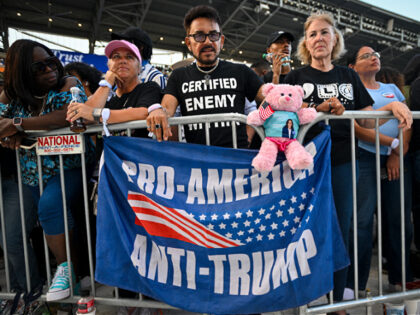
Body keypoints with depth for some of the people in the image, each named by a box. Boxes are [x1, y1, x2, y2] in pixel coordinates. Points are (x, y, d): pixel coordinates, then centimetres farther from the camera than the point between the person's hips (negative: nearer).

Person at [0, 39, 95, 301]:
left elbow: (70, 115, -26)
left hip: (69, 168, -5)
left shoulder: (68, 84, -7)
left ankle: (66, 267, -12)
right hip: (33, 174, 5)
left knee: (50, 205, -29)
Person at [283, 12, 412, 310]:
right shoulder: (297, 77, 5)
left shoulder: (349, 76, 13)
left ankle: (338, 300, 29)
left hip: (342, 164, 3)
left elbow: (368, 121, 12)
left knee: (341, 233, 10)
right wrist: (320, 110, -17)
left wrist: (393, 106, -6)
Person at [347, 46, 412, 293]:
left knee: (399, 219, 7)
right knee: (363, 220, -6)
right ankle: (356, 284, 5)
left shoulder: (392, 88, 21)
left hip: (397, 159, 5)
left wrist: (398, 153, -4)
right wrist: (392, 142, -9)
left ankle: (401, 277, 23)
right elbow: (357, 127, -10)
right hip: (365, 158, -5)